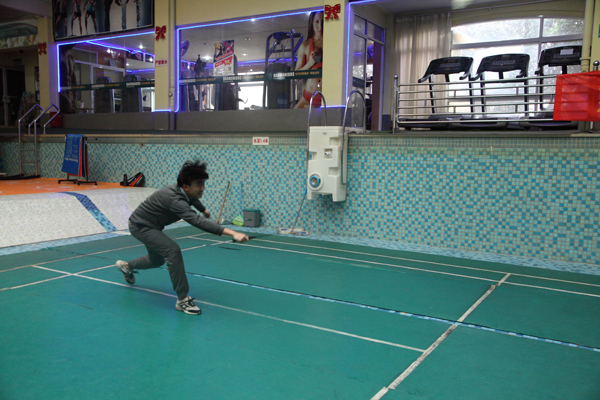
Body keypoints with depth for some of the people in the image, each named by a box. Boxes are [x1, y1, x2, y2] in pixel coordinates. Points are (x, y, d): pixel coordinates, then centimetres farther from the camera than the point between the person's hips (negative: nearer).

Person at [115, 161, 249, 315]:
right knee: (172, 250, -28)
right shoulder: (175, 200, -40)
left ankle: (126, 266, 55)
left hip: (150, 226, 10)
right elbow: (198, 221, -53)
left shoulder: (185, 193, -11)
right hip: (140, 226, -9)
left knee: (157, 260, 25)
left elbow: (193, 199, 16)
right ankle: (182, 299, -21)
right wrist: (232, 233, -61)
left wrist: (204, 210, 38)